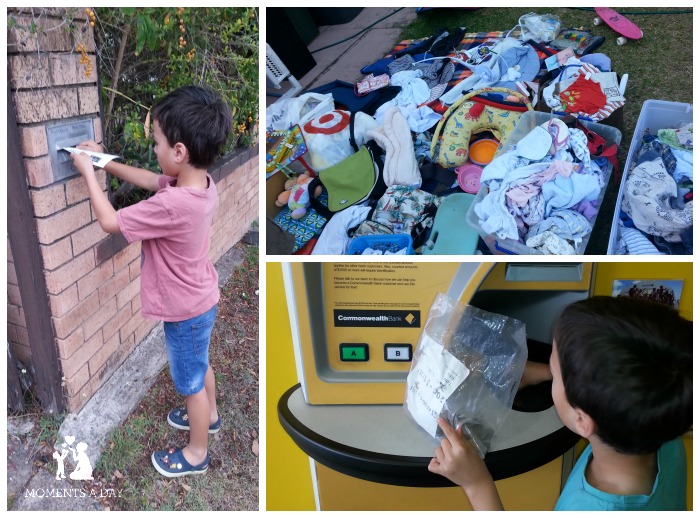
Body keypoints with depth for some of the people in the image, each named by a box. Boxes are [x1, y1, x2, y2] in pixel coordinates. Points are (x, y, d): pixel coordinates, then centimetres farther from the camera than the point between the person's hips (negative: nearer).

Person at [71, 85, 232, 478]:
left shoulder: (172, 205, -38)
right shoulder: (202, 182, -11)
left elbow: (109, 222, -23)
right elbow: (150, 180, 8)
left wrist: (89, 172, -12)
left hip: (186, 311, -8)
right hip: (201, 301, 8)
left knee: (191, 382, 14)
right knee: (200, 365, 30)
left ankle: (197, 453, 37)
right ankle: (209, 416, 55)